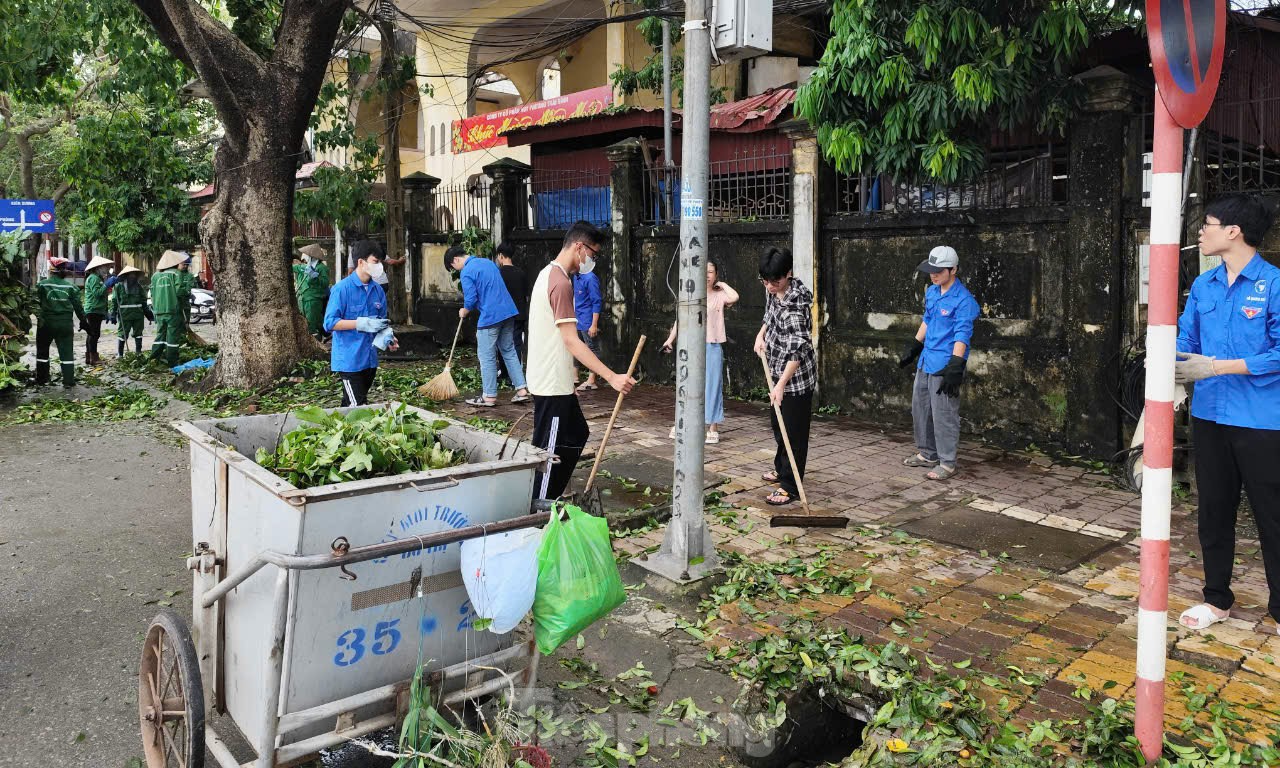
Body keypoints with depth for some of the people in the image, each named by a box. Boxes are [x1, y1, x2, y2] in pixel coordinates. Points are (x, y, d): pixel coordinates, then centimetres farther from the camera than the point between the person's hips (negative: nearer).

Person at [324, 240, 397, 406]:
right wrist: (363, 324, -22)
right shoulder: (342, 288, -13)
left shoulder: (378, 290, 7)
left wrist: (388, 337, -2)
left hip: (370, 359, 7)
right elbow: (330, 323, -16)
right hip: (349, 359, -7)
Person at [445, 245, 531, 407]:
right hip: (508, 311, 8)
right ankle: (522, 390, 11)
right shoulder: (488, 262, 17)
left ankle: (489, 397, 6)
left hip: (490, 316, -8)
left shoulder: (467, 272, -9)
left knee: (487, 357, 1)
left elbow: (471, 300, -13)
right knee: (509, 351, 13)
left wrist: (464, 312, 8)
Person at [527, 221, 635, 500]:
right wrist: (611, 377, -29)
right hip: (553, 383, -11)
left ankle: (548, 500, 26)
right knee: (550, 451, -2)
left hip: (555, 378, 11)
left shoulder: (548, 274, 12)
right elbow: (571, 341, -26)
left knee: (577, 435, 19)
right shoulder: (561, 282, -20)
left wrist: (569, 368, 26)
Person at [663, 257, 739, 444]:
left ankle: (713, 428, 11)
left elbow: (734, 297, -22)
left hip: (713, 347, -2)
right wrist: (670, 339, 3)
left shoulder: (719, 295, -1)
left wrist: (722, 284, -6)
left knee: (712, 385, 3)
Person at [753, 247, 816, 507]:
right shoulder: (772, 291, -1)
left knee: (793, 431, -2)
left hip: (796, 375, -9)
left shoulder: (796, 303, -27)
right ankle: (782, 470, 41)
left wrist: (781, 384, -30)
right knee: (778, 424, 23)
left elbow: (797, 349, -29)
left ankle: (790, 487, 7)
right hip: (779, 370, 10)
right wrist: (761, 334, 4)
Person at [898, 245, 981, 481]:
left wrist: (954, 368, -26)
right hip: (926, 361, 9)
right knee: (920, 408, 17)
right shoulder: (931, 292, 8)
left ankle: (947, 463, 8)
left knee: (943, 415, -3)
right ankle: (927, 453, 31)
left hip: (944, 364, -9)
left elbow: (962, 336, -20)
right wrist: (913, 348, 25)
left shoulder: (963, 300, -17)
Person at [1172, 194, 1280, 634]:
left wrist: (1215, 367, -21)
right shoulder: (1203, 285, 7)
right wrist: (1169, 366, -13)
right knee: (1214, 510, 15)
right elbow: (1185, 340, 8)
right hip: (1209, 416, 6)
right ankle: (1217, 599, 31)